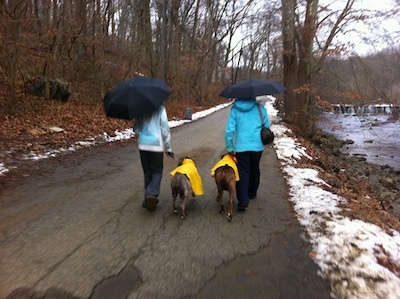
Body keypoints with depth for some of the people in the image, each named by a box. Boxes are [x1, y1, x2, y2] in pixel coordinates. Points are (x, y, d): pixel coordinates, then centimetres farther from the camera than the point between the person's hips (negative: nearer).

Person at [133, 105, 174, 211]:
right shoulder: (160, 109, -8)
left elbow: (136, 129, 6)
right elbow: (165, 130, -8)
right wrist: (168, 148, 0)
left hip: (143, 145, 3)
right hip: (156, 145, -3)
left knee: (147, 172, 14)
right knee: (157, 172, 9)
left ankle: (148, 198, 19)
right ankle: (152, 194, -11)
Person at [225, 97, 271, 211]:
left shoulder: (235, 109, -2)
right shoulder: (260, 108, -1)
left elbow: (229, 130, -5)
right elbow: (267, 125, 3)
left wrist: (230, 148, 2)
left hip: (241, 147, -1)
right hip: (257, 146, 2)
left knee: (243, 172, 2)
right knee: (254, 170, 20)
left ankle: (243, 201, -8)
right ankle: (252, 193, 37)